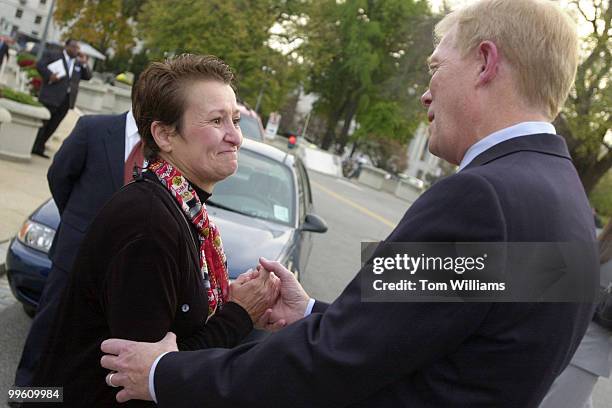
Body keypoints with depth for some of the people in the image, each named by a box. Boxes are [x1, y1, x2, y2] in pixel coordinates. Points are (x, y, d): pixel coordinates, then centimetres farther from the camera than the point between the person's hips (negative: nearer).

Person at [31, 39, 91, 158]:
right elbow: (39, 64, -3)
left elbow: (88, 77, 14)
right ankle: (33, 147, 8)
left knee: (52, 126, 8)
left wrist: (84, 64, 1)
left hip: (66, 100, 5)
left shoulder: (78, 63, 19)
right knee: (42, 123, -1)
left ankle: (39, 148, 17)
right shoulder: (53, 55, 4)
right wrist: (49, 76, -16)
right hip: (51, 97, -5)